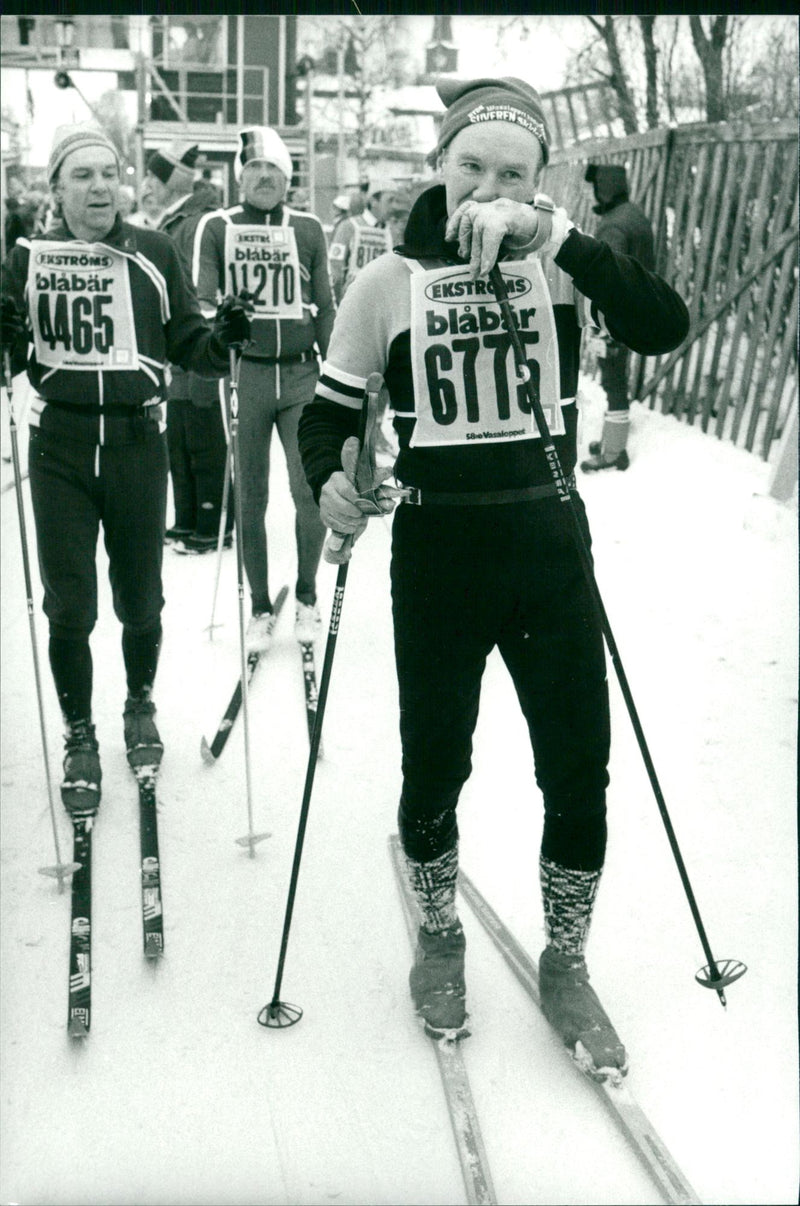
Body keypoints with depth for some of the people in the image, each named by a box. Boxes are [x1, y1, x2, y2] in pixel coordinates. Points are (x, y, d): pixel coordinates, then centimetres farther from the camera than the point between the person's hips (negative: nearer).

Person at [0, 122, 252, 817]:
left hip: (137, 441, 0)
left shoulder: (155, 254, 3)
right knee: (70, 607, 2)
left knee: (140, 600, 9)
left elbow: (187, 344, 4)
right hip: (59, 446, 0)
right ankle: (80, 738, 22)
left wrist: (223, 337, -17)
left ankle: (141, 705, 37)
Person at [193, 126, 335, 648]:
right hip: (244, 373, -1)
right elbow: (202, 302, 2)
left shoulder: (308, 229, 10)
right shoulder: (217, 227, 6)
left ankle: (307, 598, 18)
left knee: (311, 492, -3)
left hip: (302, 373, 1)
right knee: (251, 497, 5)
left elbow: (326, 309, 13)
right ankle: (260, 608, 17)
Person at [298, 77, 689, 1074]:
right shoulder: (391, 280, -2)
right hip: (436, 551, -1)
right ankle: (439, 938, 39)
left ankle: (564, 963, 29)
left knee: (580, 773, 5)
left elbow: (663, 326, -19)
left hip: (548, 543, 1)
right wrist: (329, 482, -18)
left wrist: (548, 232, -28)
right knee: (434, 770, 10)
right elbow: (329, 413, 3)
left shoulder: (563, 263, -1)